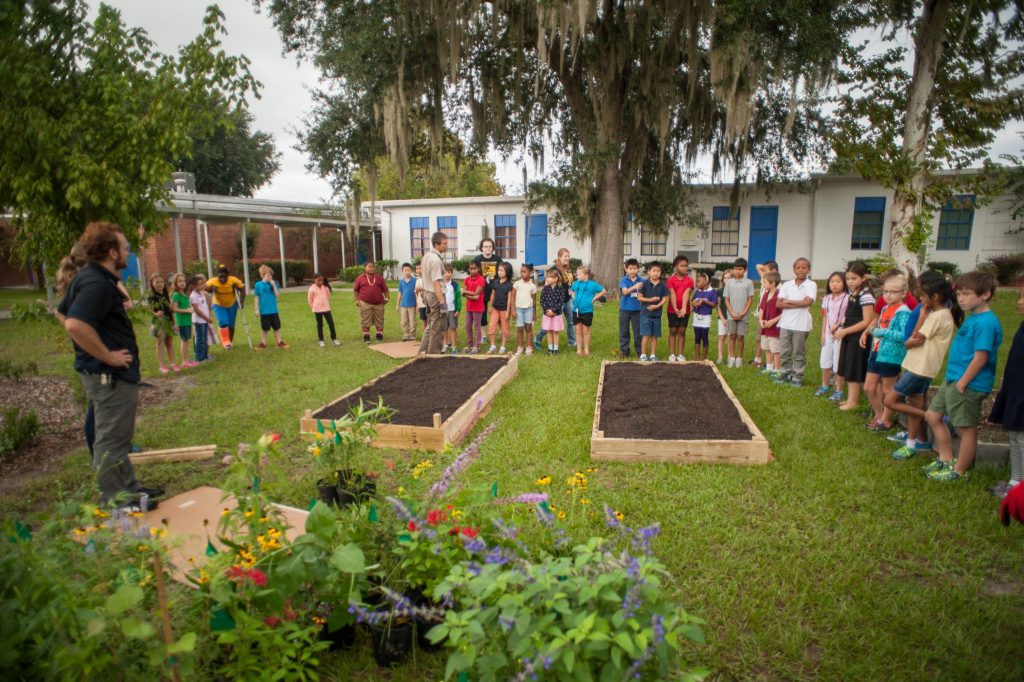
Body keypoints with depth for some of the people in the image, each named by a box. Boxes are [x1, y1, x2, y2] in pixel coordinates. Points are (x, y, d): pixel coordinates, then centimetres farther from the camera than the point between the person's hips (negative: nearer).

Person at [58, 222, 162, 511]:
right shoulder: (97, 284, -21)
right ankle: (116, 502, 11)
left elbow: (64, 312, 25)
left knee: (116, 437, 19)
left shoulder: (90, 278, 12)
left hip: (107, 374, 11)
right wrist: (107, 355, -23)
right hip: (110, 375, -11)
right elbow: (75, 325, -34)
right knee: (111, 439, 0)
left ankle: (129, 488, 32)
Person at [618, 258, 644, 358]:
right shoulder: (623, 280, -3)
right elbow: (625, 291, -21)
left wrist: (640, 290, -20)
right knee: (624, 331, 8)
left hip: (637, 309, 1)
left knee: (638, 331, 6)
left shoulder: (641, 281, 0)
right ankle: (624, 351, 18)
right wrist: (634, 287, -36)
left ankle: (639, 351, 17)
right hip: (625, 309, -1)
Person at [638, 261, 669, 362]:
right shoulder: (645, 283, -4)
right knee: (646, 335, -2)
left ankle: (653, 355, 17)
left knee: (655, 336, 8)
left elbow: (665, 299, 0)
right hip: (646, 314, -3)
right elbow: (639, 297, -4)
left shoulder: (662, 285, 2)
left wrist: (656, 306, -15)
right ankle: (643, 355, 8)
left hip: (657, 314, 3)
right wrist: (651, 300, -13)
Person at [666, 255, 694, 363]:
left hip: (685, 310, 1)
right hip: (672, 310, -1)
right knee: (673, 331, 4)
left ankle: (680, 354, 12)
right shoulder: (671, 280, -4)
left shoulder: (689, 280, -1)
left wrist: (683, 308, -26)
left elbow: (686, 294, -14)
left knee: (682, 331, 6)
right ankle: (672, 354, 8)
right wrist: (675, 309, -25)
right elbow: (672, 295, -13)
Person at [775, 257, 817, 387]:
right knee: (784, 351, 8)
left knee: (799, 353, 6)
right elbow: (779, 304, -3)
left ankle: (797, 377, 14)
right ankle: (785, 374, 21)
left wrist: (788, 301, -7)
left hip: (801, 325, -3)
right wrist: (799, 304, -12)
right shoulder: (786, 285, 5)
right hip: (785, 323, 3)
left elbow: (807, 301, -15)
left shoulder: (811, 285, -2)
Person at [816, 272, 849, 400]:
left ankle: (839, 390, 13)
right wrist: (823, 334, 8)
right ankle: (824, 386, 30)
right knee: (824, 361, 14)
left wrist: (837, 325, -17)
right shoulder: (826, 299, 7)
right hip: (828, 333, 6)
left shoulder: (847, 298, -12)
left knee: (838, 363, 1)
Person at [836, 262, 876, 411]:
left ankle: (853, 401, 12)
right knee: (847, 371, 14)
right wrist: (843, 330, 4)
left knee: (854, 371, 1)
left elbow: (867, 322, -19)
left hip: (858, 338, -8)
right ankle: (851, 398, 25)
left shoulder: (865, 296, -16)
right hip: (848, 337, 8)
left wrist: (845, 331, -19)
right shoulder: (852, 294, 10)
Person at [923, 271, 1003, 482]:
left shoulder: (986, 323, -19)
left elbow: (981, 357, -23)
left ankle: (959, 471, 18)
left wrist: (963, 382, -18)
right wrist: (954, 380, 16)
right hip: (953, 381, 10)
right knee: (933, 415, 17)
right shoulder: (972, 319, 11)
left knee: (966, 428, 4)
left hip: (969, 385, -10)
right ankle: (946, 459, 30)